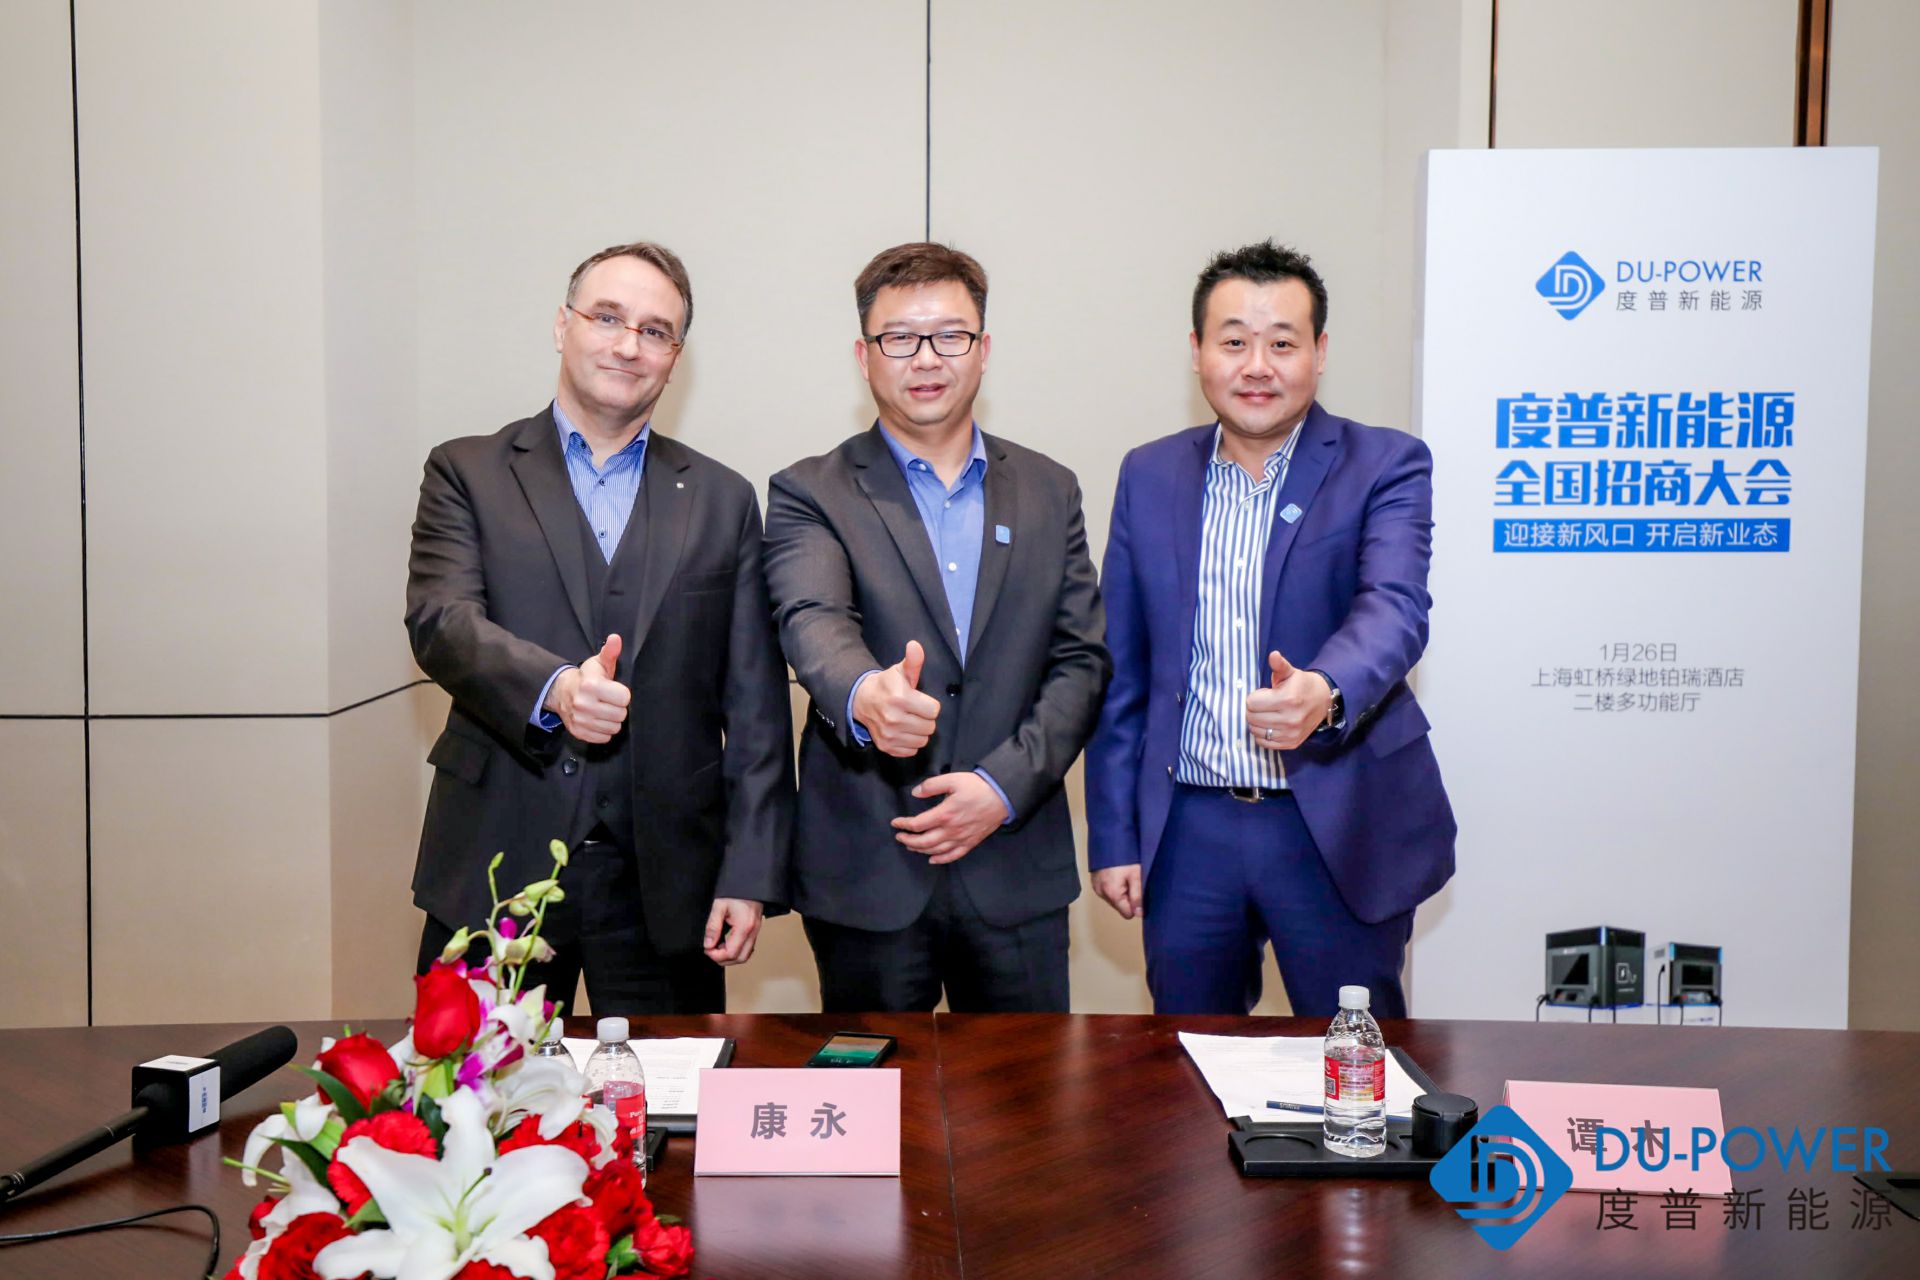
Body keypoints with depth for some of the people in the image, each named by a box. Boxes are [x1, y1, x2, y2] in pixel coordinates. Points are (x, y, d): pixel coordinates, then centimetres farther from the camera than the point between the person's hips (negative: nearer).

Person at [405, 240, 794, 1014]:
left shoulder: (721, 500, 10)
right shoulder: (467, 473, 7)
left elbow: (755, 710, 6)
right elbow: (440, 622, -9)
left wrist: (751, 874, -1)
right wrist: (553, 687, -29)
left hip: (665, 885, 1)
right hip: (496, 866, -1)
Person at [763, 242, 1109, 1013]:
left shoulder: (1049, 492, 10)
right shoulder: (809, 495, 0)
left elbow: (1082, 660, 5)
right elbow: (813, 624, -18)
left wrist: (1004, 784, -9)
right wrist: (865, 695, -41)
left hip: (1016, 869, 3)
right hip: (866, 870, -2)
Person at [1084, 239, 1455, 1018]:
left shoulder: (1386, 467, -3)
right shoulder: (1150, 476, 7)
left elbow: (1393, 608, -20)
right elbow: (1120, 671, 8)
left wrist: (1326, 692, -42)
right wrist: (1113, 836, 5)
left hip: (1339, 834, -3)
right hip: (1187, 831, 3)